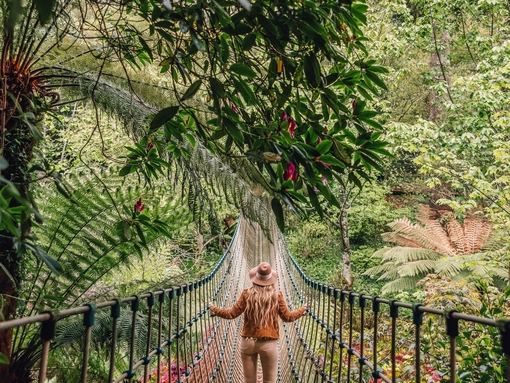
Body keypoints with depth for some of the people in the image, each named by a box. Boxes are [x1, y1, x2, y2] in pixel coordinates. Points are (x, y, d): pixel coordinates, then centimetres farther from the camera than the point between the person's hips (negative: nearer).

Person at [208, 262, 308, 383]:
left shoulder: (247, 294, -4)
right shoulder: (277, 295, -5)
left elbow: (232, 314, 0)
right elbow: (288, 317, 2)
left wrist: (215, 310, 16)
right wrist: (302, 311, 21)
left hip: (248, 342, 1)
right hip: (269, 343, -1)